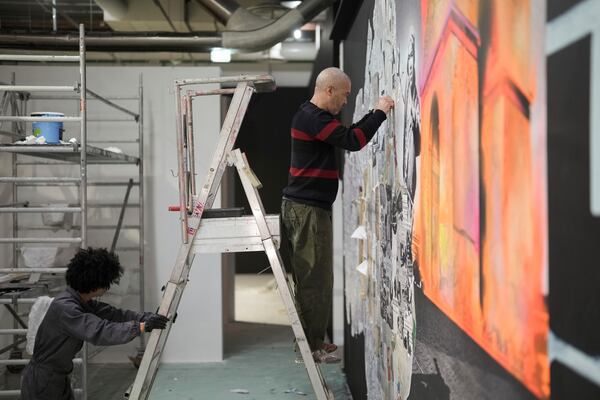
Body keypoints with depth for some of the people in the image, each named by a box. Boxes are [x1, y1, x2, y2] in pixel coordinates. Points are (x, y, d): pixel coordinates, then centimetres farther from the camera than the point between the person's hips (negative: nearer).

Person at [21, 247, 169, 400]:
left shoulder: (82, 302, 2)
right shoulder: (64, 307, -28)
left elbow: (112, 313, 5)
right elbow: (98, 332, -37)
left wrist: (148, 317, -6)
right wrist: (142, 327, -36)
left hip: (60, 379, 9)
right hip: (41, 383, -9)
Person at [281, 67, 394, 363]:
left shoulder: (311, 116, 19)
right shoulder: (313, 118, -15)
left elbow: (345, 136, 22)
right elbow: (352, 141, -23)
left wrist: (375, 113, 15)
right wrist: (380, 113, -12)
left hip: (300, 207, 11)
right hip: (307, 209, -11)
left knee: (308, 277, 15)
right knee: (314, 279, -6)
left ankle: (312, 340, 23)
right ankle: (311, 347, 1)